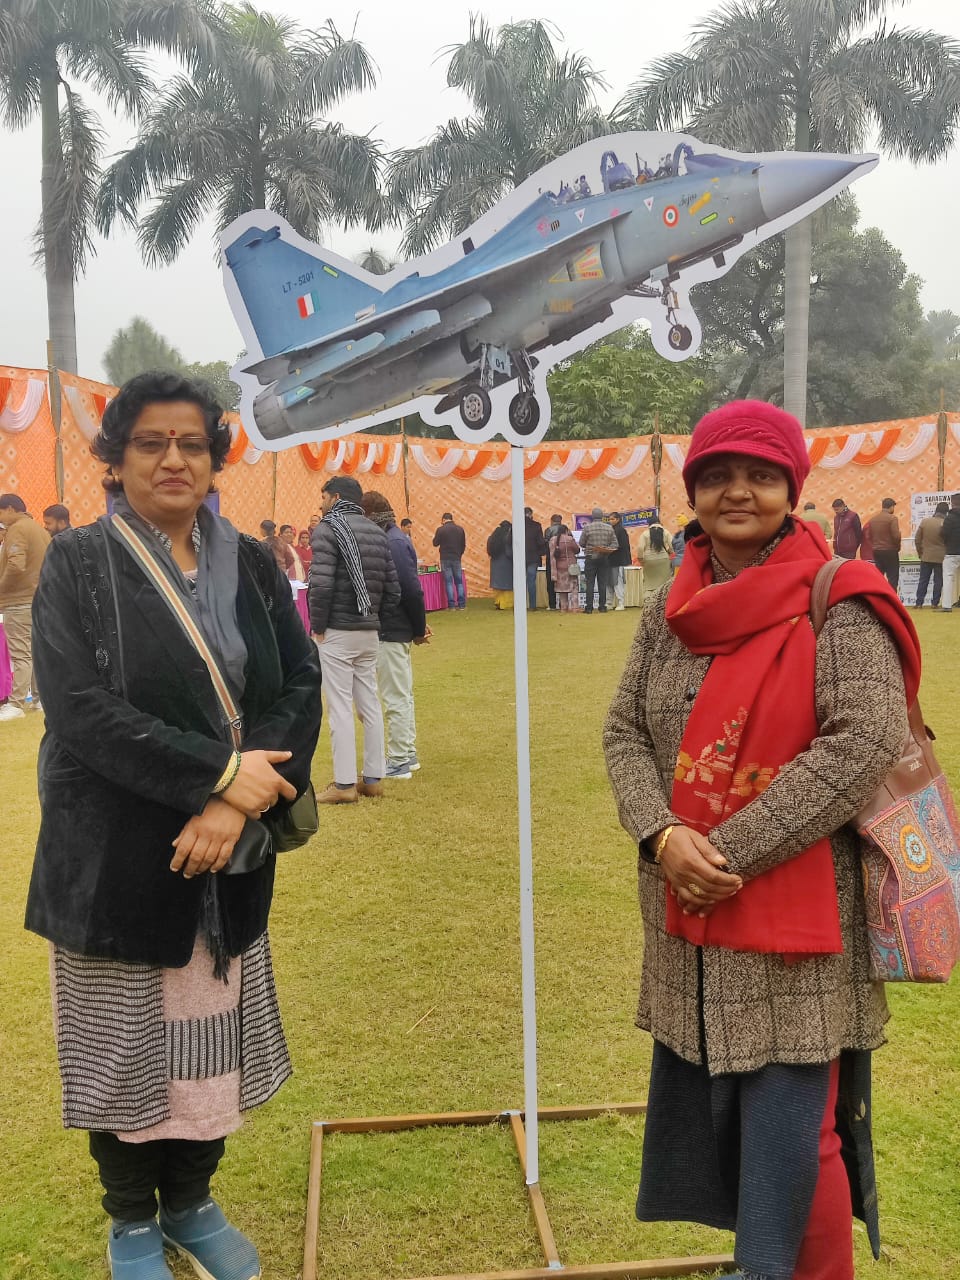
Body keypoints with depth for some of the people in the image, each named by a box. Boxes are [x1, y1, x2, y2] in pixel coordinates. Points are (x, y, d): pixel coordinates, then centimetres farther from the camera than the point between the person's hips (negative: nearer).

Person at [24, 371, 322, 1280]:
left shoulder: (250, 566, 4)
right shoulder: (77, 564, -6)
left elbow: (301, 687, -3)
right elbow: (81, 708, -17)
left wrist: (237, 804, -16)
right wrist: (221, 770, -20)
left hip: (229, 854, 3)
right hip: (115, 855, -3)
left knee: (214, 1036, 13)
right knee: (124, 1043, 11)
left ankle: (192, 1203, 37)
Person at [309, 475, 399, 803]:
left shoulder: (328, 528, -8)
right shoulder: (377, 532, 12)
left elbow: (321, 584, -18)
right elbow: (392, 589, 9)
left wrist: (317, 626, -8)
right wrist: (375, 620, 13)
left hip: (337, 632, -7)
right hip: (369, 632, 7)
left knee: (340, 708, -3)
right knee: (370, 704, 12)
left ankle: (344, 784, 0)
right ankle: (373, 778, 18)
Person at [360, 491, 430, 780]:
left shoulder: (393, 543, -19)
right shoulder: (394, 539, 10)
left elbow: (412, 590, -21)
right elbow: (411, 589, 12)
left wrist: (419, 628, -11)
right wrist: (418, 627, 10)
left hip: (390, 631, -10)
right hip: (395, 629, 10)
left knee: (395, 697, -2)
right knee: (401, 694, 17)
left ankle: (399, 761, 6)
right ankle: (407, 755, 27)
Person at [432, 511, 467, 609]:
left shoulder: (441, 529, -9)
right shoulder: (460, 529, 3)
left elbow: (435, 543, 0)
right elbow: (463, 545, 9)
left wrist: (435, 537, 18)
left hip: (445, 559, -3)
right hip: (457, 559, 3)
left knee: (448, 582, 1)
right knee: (459, 581, 10)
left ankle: (451, 605, -1)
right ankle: (462, 604, 7)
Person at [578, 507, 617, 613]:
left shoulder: (587, 527, -8)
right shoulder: (609, 528, 0)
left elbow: (581, 544, -2)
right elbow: (615, 544, -3)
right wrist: (607, 549, -5)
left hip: (590, 558, -2)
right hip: (603, 559, 2)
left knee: (590, 583, 1)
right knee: (602, 583, 7)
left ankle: (589, 607, -1)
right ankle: (602, 606, 9)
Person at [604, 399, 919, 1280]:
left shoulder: (837, 602, -10)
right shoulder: (672, 609, 7)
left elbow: (866, 742, -19)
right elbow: (626, 730, 5)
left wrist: (732, 849, -20)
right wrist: (663, 835, -13)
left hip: (799, 915, -6)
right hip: (688, 915, 6)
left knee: (792, 1132, 2)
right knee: (704, 1104, 19)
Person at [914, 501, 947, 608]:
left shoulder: (924, 522, -4)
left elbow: (917, 539, 2)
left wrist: (920, 552, 14)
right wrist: (946, 553, 12)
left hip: (926, 557, 2)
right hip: (940, 557, -2)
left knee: (923, 580, 8)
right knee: (938, 581, 7)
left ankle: (919, 603, 6)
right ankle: (935, 603, 7)